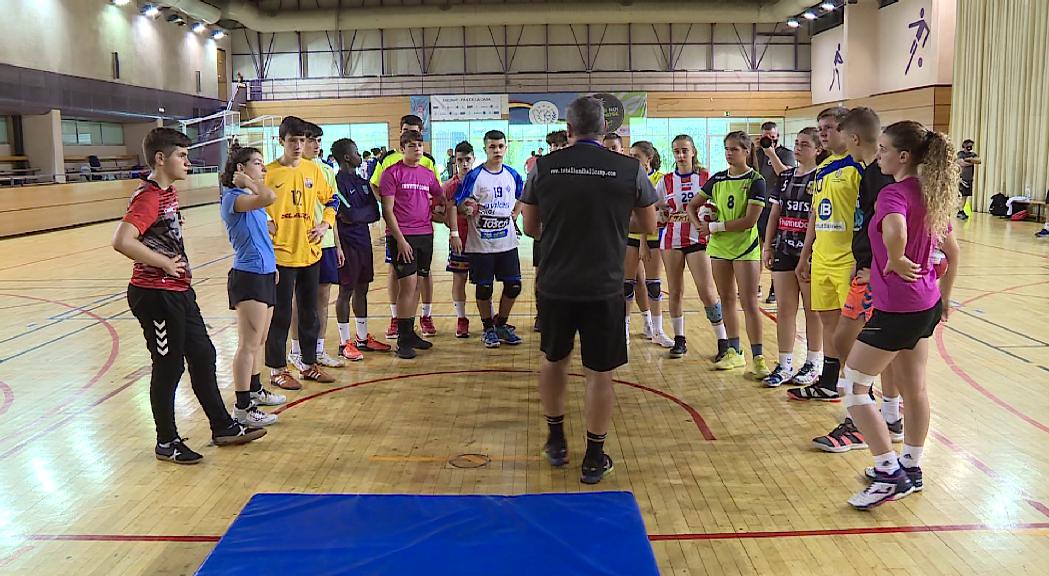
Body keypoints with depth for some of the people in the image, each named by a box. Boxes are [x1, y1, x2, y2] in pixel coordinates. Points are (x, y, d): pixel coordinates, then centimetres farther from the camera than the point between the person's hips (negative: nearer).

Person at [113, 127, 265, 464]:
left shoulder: (168, 192, 10)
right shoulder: (148, 197, -19)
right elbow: (122, 241, -32)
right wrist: (165, 264, -22)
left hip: (179, 291, 10)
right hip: (156, 295, -10)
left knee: (203, 356, 15)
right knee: (169, 367, 2)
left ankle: (223, 428, 27)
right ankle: (166, 443, 18)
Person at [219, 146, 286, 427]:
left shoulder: (251, 199, 15)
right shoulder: (233, 198, -15)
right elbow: (269, 197, -33)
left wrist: (271, 265, 21)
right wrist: (248, 182, -16)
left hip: (264, 274, 10)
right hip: (248, 277, -10)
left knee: (259, 341, 20)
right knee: (249, 344, -7)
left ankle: (255, 389, 34)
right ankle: (242, 407, -1)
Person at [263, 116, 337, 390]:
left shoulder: (313, 170, 6)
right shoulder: (269, 173, -8)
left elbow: (329, 200, 19)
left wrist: (325, 224, 2)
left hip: (310, 253, 5)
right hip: (281, 255, -5)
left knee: (310, 312, 15)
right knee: (280, 315, 3)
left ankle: (309, 364, 28)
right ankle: (277, 370, 16)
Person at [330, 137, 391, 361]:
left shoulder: (362, 181, 14)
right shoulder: (338, 181, -11)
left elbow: (375, 212, 5)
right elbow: (349, 213, -20)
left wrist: (354, 215, -10)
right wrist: (364, 214, -4)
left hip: (364, 240, 8)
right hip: (348, 242, -8)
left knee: (362, 289, 14)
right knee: (346, 291, -1)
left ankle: (362, 338, 24)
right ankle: (345, 342, 7)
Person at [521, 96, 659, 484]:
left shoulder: (543, 167, -2)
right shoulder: (630, 169, -5)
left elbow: (531, 228, 7)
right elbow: (648, 226, 7)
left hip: (555, 285, 2)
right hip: (604, 288, -1)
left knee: (553, 360, 22)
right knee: (599, 373, 9)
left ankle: (556, 441, 34)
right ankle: (594, 459, 19)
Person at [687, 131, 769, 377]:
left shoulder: (755, 181, -9)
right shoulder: (717, 179, 7)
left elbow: (749, 220, -18)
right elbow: (692, 205, 14)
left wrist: (715, 226, -14)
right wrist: (700, 226, -4)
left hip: (745, 247, -5)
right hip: (719, 246, 6)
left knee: (749, 302, -7)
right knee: (727, 300, 11)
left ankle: (758, 357, -3)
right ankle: (734, 352, 21)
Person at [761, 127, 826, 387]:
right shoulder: (786, 176, 12)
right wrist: (768, 246, 8)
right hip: (784, 249, 6)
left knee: (813, 309, 5)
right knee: (784, 309, 6)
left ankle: (813, 364, 17)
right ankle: (785, 365, 14)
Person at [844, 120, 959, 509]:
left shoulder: (893, 193, -18)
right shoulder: (932, 193, 9)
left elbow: (896, 231, -43)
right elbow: (953, 252, 18)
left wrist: (894, 262, -23)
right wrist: (943, 298, 26)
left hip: (896, 308, -9)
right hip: (926, 304, 9)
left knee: (853, 387, 1)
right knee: (913, 388, 17)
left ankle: (890, 472, 3)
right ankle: (911, 469, 28)